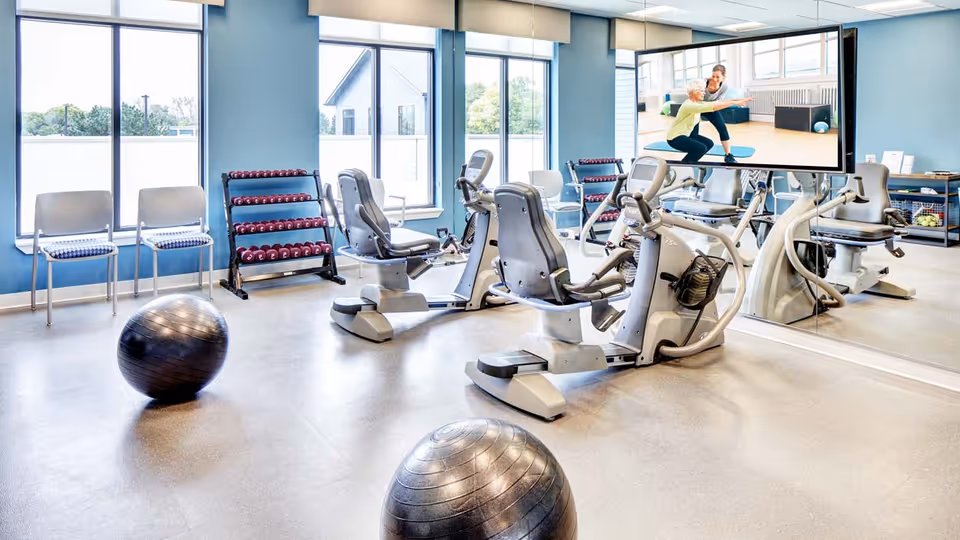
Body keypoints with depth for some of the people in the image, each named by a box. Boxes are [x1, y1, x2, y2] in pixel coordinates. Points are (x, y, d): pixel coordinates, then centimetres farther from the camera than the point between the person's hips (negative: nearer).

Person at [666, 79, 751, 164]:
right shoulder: (689, 105, -26)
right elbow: (713, 107, -33)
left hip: (686, 135, 10)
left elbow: (718, 102, 0)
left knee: (709, 144, 9)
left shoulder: (698, 103, 3)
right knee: (701, 148, -25)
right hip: (675, 138, -10)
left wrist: (738, 100, -9)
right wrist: (735, 103, -31)